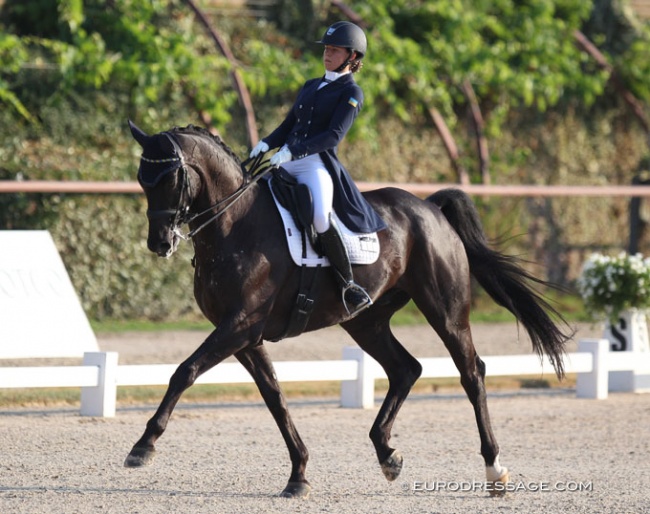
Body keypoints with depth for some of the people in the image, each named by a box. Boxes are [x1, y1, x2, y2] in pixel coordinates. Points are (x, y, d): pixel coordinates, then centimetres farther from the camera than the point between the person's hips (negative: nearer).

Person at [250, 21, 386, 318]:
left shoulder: (351, 93, -1)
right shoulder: (311, 87, 21)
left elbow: (333, 136, -13)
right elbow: (288, 126, 20)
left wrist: (292, 152, -23)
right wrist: (267, 144, -1)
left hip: (318, 164, -8)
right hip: (287, 163, 8)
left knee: (320, 216, -34)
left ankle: (349, 287, -23)